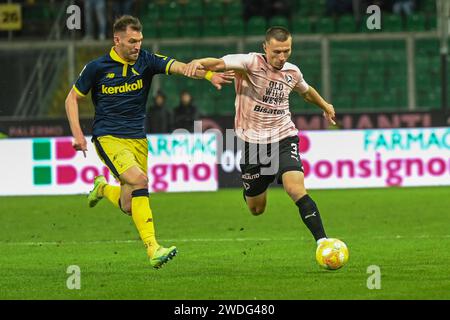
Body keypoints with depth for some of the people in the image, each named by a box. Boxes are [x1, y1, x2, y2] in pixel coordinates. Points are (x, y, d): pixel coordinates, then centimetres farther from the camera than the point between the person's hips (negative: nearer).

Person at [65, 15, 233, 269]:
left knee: (129, 207, 5)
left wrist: (209, 75, -37)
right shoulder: (97, 67, -6)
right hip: (109, 138, -4)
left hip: (138, 140, 4)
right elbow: (72, 98, 5)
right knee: (139, 180, -28)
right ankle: (153, 249, -31)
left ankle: (103, 188, 41)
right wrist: (77, 133, -7)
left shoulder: (146, 61, -3)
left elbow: (180, 67, -19)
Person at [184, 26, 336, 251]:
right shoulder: (251, 63, -13)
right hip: (252, 141, -2)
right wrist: (199, 63, -53)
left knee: (296, 189, -24)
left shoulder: (292, 72, 3)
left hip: (284, 138, 2)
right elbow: (221, 63, -32)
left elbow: (306, 91, 28)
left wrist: (325, 106, 45)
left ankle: (322, 241, -22)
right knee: (256, 209, 9)